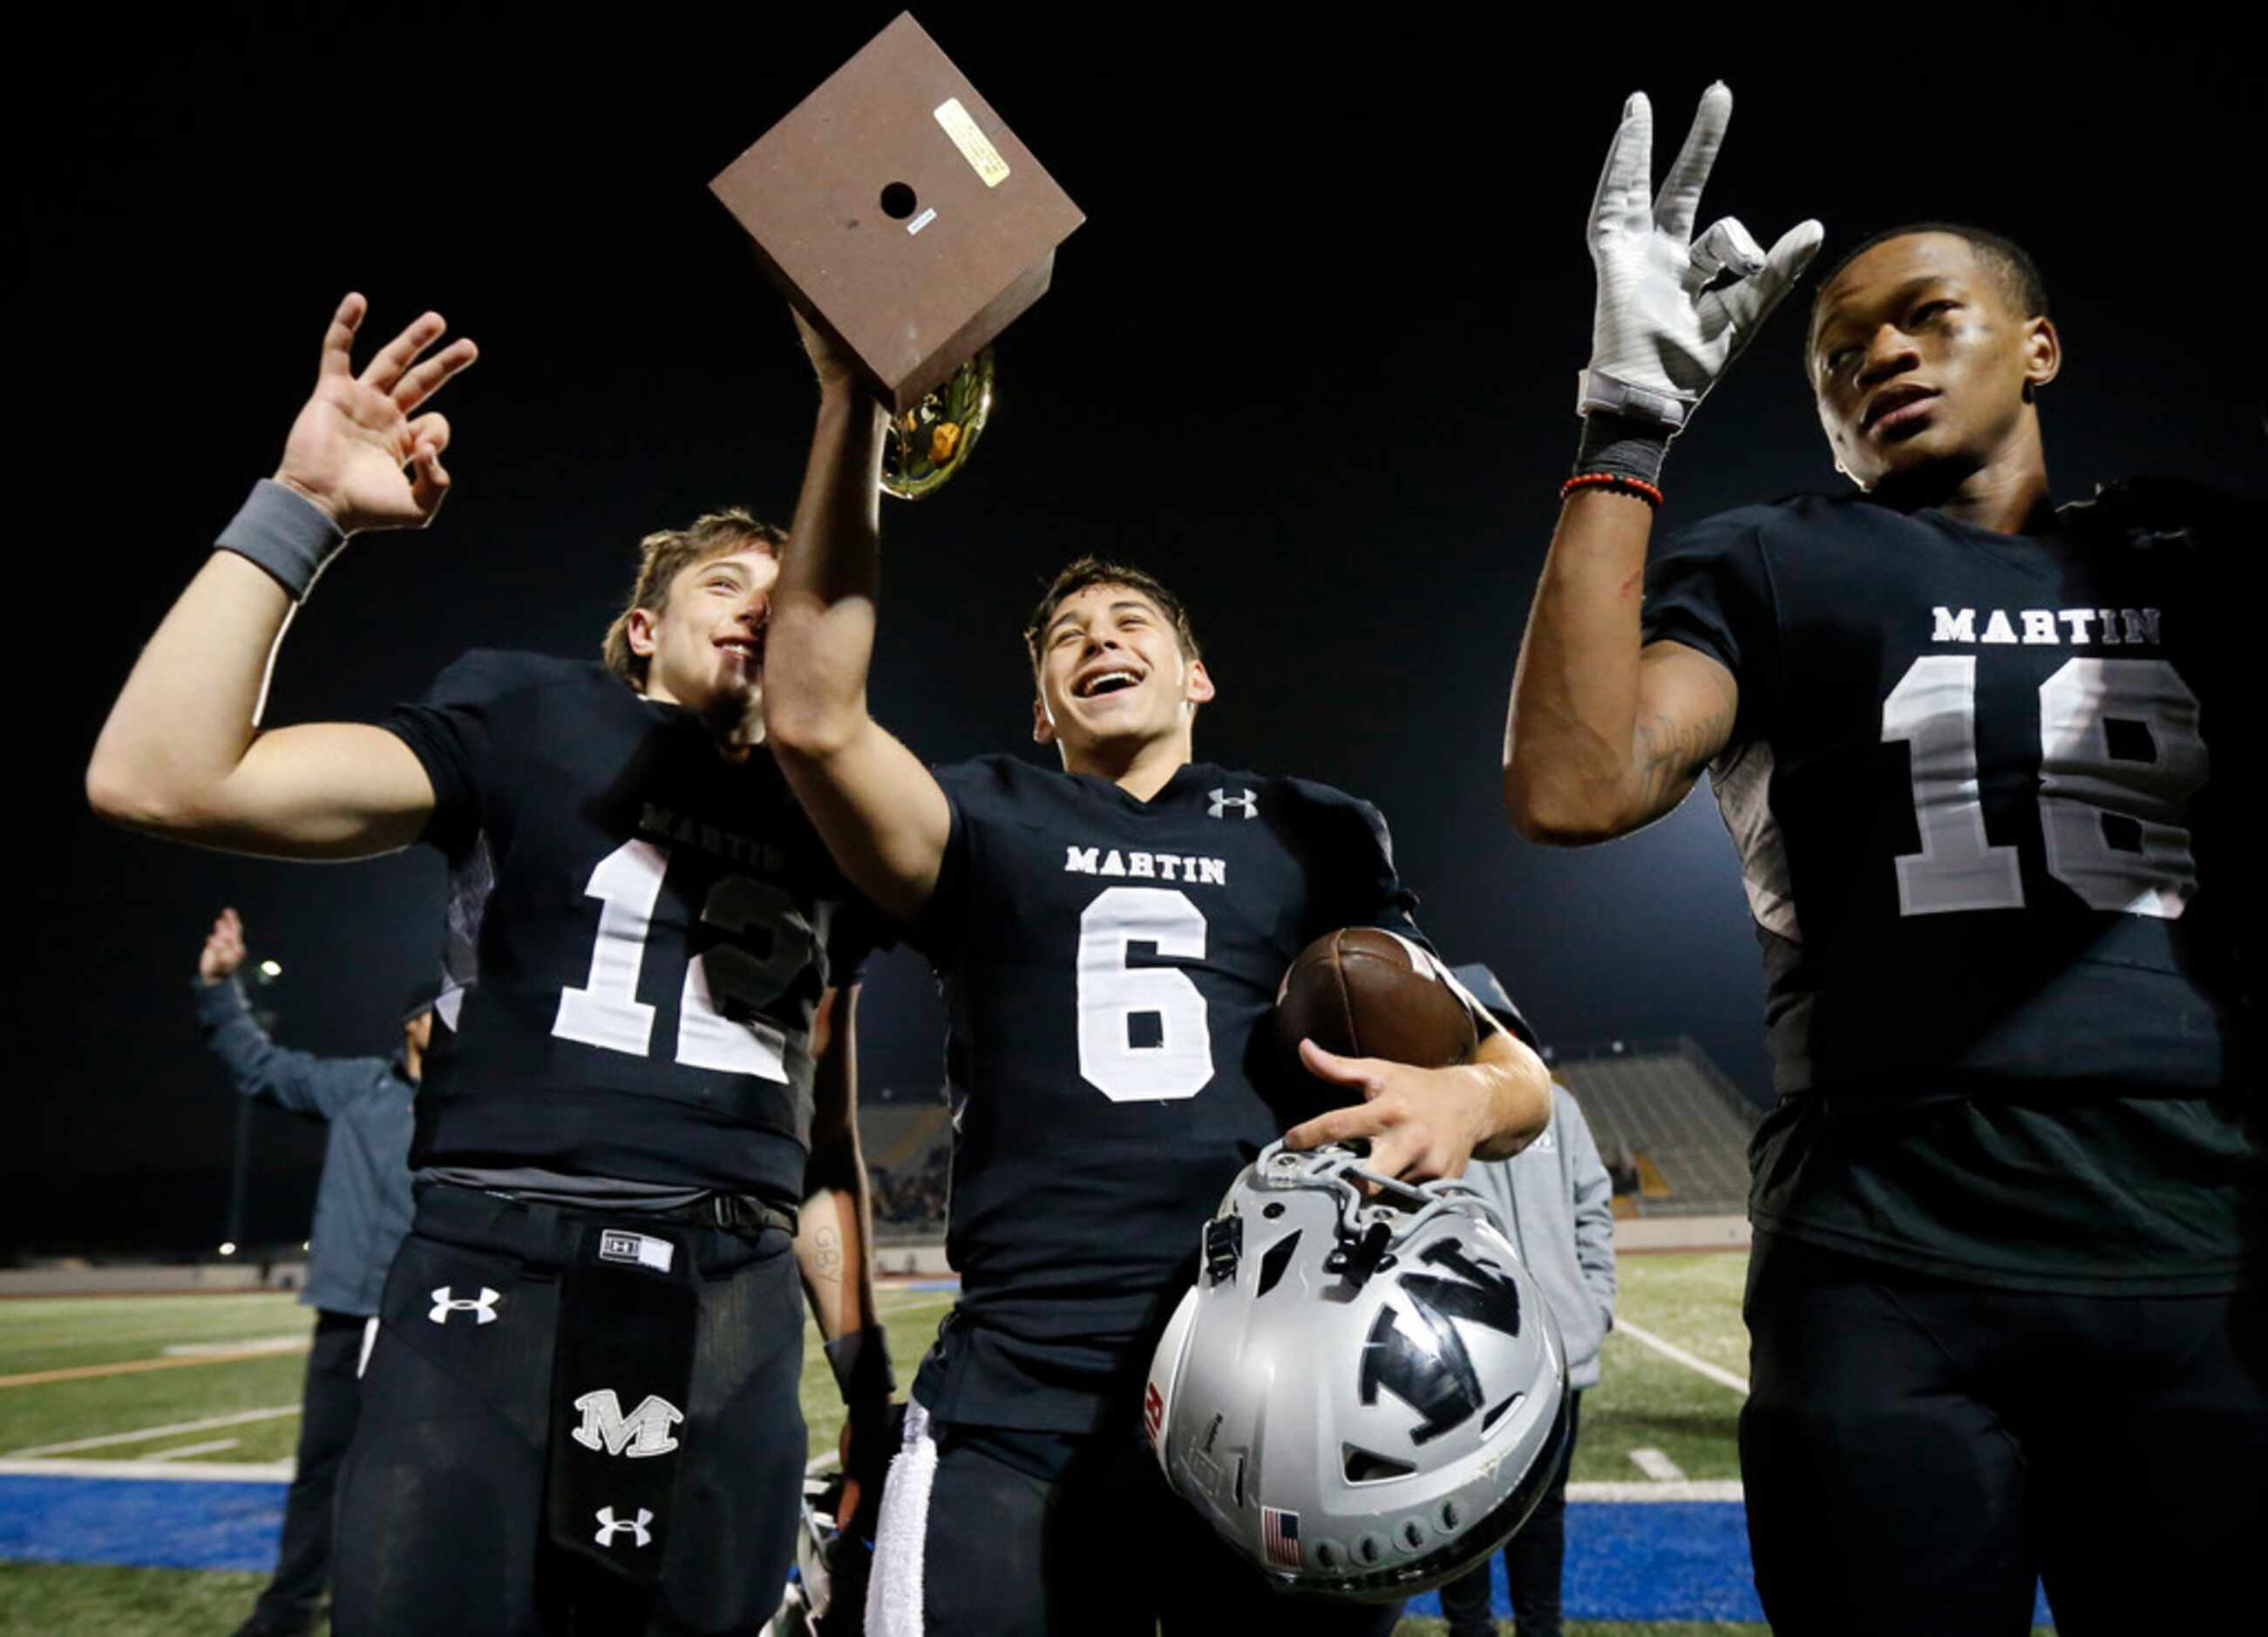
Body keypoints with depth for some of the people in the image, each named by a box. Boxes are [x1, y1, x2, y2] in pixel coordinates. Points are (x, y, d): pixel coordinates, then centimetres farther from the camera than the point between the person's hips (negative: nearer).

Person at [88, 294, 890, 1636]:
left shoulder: (822, 830, 14)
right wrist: (301, 510, -14)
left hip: (733, 1330, 4)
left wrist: (862, 1365, 16)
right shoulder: (540, 724, 2)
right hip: (498, 1292, -3)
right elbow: (159, 779, -10)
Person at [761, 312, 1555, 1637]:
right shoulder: (993, 825, 11)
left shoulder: (1316, 833, 14)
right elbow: (814, 718, -8)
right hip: (1022, 1409, -1)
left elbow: (1521, 1070, 9)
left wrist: (1465, 1098, -15)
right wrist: (853, 400, -11)